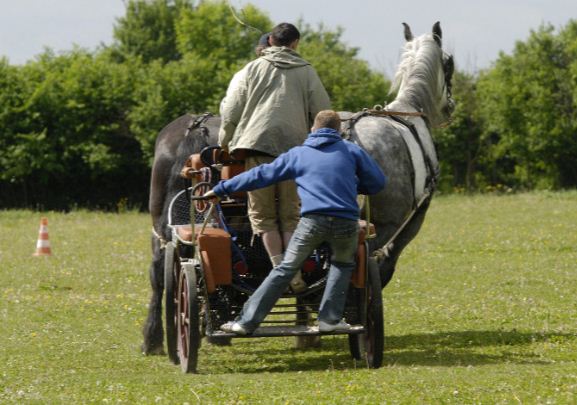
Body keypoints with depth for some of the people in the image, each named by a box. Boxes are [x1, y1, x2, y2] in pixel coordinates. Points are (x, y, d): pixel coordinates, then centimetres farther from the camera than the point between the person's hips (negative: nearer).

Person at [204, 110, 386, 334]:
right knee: (342, 264, 26)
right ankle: (330, 319, 15)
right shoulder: (351, 150, 17)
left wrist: (221, 189, 27)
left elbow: (260, 175, 20)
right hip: (346, 222, 0)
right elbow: (377, 182, 18)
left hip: (313, 221, 0)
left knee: (285, 270, 6)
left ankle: (247, 321, 3)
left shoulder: (297, 154, 19)